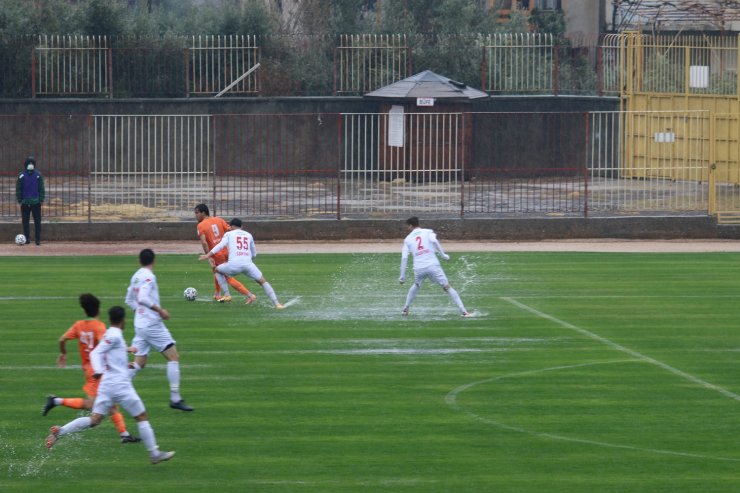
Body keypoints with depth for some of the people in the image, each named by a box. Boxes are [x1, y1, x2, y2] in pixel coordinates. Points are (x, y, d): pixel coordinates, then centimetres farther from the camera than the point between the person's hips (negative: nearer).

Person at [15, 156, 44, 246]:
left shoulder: (38, 175, 3)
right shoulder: (21, 176, 3)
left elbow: (42, 188, 6)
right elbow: (18, 189, 6)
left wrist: (41, 199, -1)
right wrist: (19, 200, 0)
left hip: (36, 202, -1)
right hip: (25, 202, 1)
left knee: (37, 221, -1)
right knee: (25, 221, 4)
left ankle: (38, 239, 1)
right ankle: (27, 239, 11)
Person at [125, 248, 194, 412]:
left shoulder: (136, 276, 11)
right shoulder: (148, 276, -13)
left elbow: (129, 300, 20)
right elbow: (143, 298, -25)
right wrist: (160, 310, -19)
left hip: (139, 324, 8)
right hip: (152, 324, -8)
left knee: (139, 363, 11)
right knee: (173, 357, -2)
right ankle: (175, 398, -4)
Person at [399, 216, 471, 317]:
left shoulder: (408, 239, 15)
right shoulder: (427, 232, 11)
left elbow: (404, 258, 9)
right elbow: (434, 241, -11)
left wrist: (402, 276, 11)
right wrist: (443, 255, -7)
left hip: (418, 269, 2)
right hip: (433, 266, -2)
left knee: (415, 286, 32)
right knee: (447, 287, 1)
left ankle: (405, 309, 31)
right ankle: (463, 311, -9)